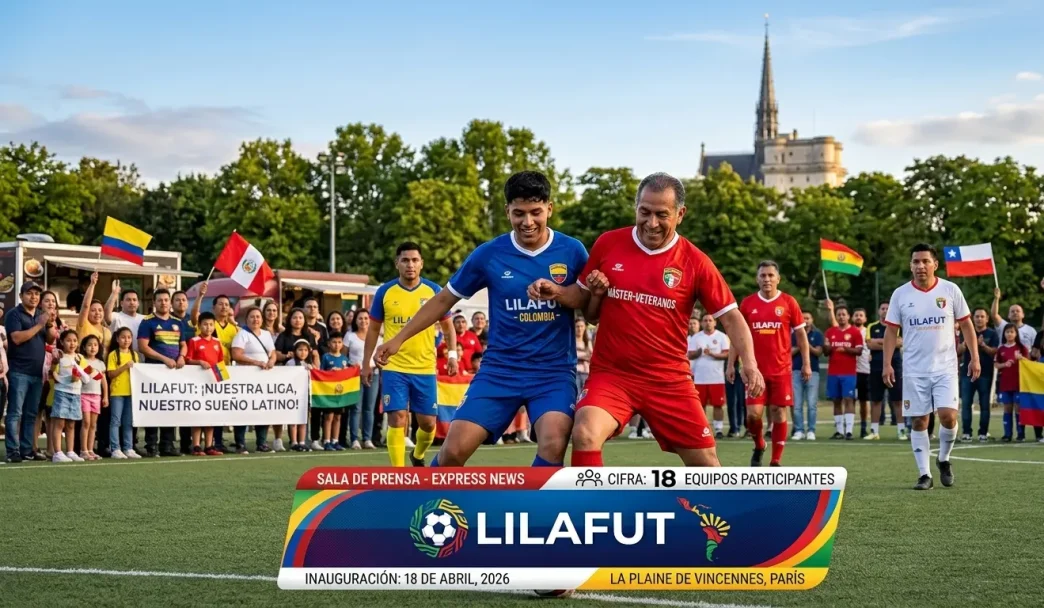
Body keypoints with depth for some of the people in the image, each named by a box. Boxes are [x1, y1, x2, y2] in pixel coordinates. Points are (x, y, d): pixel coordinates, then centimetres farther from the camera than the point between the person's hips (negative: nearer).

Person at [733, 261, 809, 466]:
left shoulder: (788, 302, 0)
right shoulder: (747, 303, 4)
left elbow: (801, 334, 6)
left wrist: (806, 364, 1)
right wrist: (731, 364, 5)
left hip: (781, 370, -1)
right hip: (756, 369, 1)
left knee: (779, 414, 1)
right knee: (753, 413, -8)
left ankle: (775, 461, 10)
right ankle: (759, 446, 21)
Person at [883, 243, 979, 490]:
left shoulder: (950, 290, 0)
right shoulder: (900, 294, 1)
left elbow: (966, 324, 6)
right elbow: (891, 331, 4)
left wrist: (974, 357, 0)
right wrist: (887, 364, -5)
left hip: (945, 367, -1)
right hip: (914, 370, 1)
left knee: (948, 415, -13)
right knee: (919, 422, 1)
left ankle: (944, 460, 13)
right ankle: (924, 474, 9)